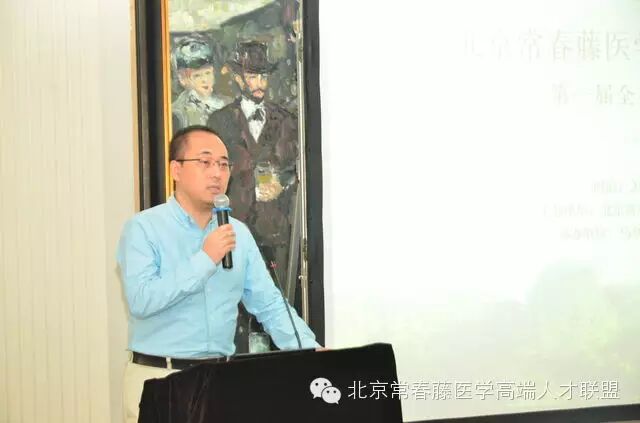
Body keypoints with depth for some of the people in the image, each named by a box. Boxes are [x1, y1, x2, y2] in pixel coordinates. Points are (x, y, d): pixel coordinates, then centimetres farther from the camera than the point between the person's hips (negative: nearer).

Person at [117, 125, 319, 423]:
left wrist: (310, 349, -6)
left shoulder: (239, 233, 9)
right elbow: (141, 300, -19)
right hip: (158, 378, -4)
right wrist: (204, 260, -19)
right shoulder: (144, 228, -6)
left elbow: (270, 304, 8)